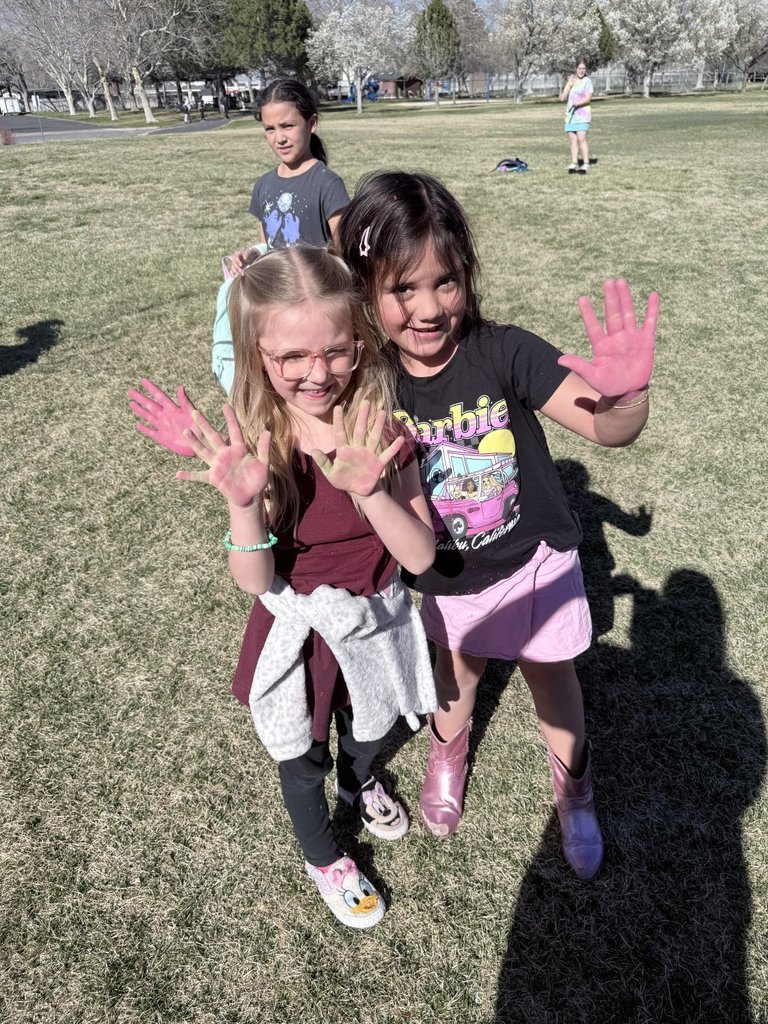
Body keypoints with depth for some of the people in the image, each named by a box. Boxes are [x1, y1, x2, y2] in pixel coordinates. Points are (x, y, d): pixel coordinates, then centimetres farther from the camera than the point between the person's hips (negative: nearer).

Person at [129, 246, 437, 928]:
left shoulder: (381, 424, -19)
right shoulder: (255, 439, -21)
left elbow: (420, 557, -22)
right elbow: (254, 580, -21)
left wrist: (370, 491, -40)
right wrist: (243, 502, -40)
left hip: (376, 618, 2)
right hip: (297, 631, -1)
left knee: (369, 726, 30)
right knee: (303, 759, 22)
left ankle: (359, 779, 68)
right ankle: (322, 856, 55)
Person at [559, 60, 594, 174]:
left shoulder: (587, 81, 1)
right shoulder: (570, 81, 15)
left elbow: (588, 98, -10)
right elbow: (562, 98, 6)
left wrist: (576, 103, -24)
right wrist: (569, 85, -6)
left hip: (582, 114, -5)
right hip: (570, 115, 5)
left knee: (581, 139, -14)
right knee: (572, 140, 2)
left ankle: (585, 165, -16)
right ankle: (574, 164, 6)